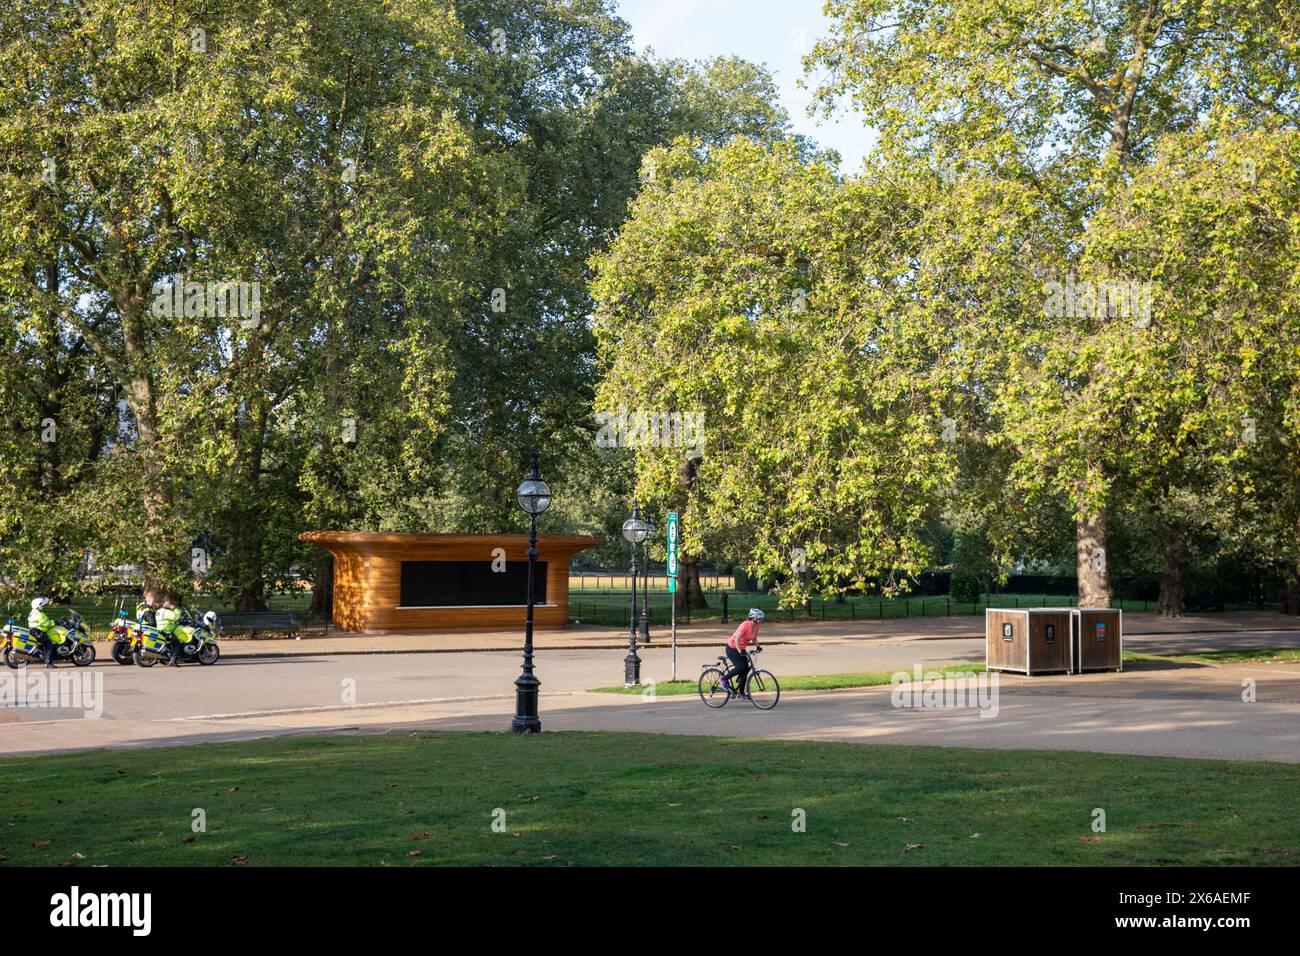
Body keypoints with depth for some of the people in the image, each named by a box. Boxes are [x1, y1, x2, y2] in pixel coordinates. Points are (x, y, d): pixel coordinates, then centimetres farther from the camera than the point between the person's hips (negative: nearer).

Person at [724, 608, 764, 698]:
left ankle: (741, 692, 13)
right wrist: (739, 652, -35)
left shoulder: (756, 627, -3)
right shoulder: (745, 625, -27)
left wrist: (758, 646, -9)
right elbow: (736, 639, -29)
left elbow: (754, 638, 9)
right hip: (732, 648, -8)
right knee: (740, 667, -21)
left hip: (741, 649, 8)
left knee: (746, 669, 2)